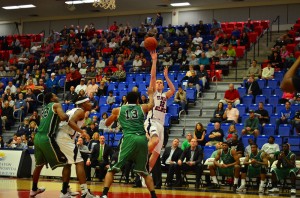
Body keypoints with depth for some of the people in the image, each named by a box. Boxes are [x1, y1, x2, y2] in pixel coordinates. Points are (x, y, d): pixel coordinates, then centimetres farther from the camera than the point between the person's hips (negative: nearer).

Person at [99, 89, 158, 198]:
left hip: (129, 139, -2)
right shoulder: (142, 108, 20)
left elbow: (107, 124, 30)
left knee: (112, 169, 3)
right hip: (142, 139, 2)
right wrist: (150, 93, 63)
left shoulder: (118, 110, 17)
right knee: (143, 171, 20)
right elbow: (152, 104, 45)